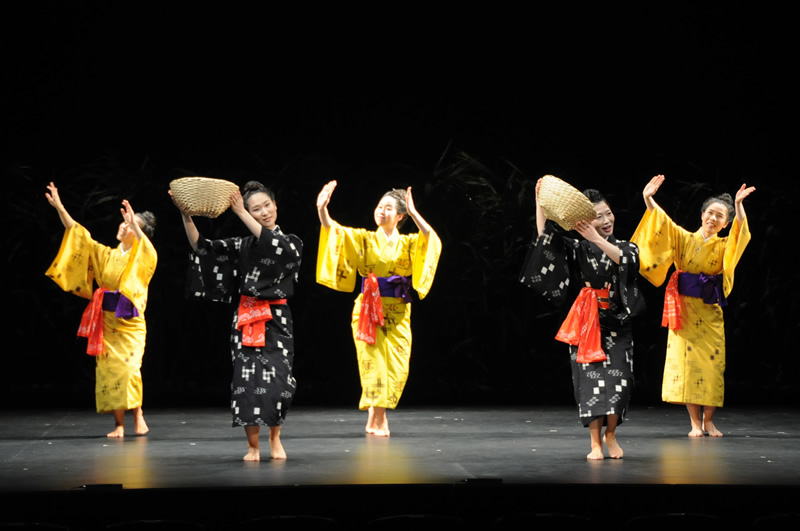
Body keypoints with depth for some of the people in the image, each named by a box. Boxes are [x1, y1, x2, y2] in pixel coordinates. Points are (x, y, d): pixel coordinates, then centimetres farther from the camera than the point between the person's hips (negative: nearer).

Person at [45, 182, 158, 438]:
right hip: (105, 323, 4)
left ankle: (138, 415, 3)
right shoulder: (105, 254, 12)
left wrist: (135, 226, -38)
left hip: (130, 323, -4)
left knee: (128, 369, -16)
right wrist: (59, 206, 5)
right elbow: (78, 235, 11)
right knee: (108, 370, -1)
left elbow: (149, 252, -24)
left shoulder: (144, 257, 0)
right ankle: (119, 424, 5)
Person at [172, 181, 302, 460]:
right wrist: (186, 215, -10)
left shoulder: (290, 242, 3)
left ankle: (275, 439, 16)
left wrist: (241, 213, -19)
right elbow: (201, 246, 3)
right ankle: (253, 446, 7)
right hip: (246, 319, 2)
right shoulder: (241, 245, 10)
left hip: (276, 320, -2)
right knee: (247, 380, -5)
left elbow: (273, 245, -20)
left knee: (277, 381, -9)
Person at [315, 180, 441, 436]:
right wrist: (322, 209, -27)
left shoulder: (409, 243, 6)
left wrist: (414, 213, -21)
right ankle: (378, 418, 5)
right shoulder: (364, 239, 5)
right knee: (373, 363, -6)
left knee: (397, 367, 1)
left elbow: (433, 241, -14)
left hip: (398, 314, 1)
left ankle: (376, 415, 18)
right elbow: (334, 232, -10)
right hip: (369, 309, -1)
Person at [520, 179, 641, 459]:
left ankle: (610, 435, 13)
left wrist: (597, 239, -27)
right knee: (590, 377, -6)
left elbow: (625, 260, -17)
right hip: (586, 323, 0)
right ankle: (595, 443, 0)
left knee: (617, 379, -8)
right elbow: (545, 236, -3)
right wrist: (540, 200, -11)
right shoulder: (578, 248, 7)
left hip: (617, 324, 0)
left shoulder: (626, 246, 7)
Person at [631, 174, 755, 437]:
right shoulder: (683, 238, 7)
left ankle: (708, 420, 13)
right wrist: (648, 199, -19)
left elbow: (741, 234, -15)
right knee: (686, 362, -4)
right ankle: (695, 422, 2)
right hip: (684, 309, -1)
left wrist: (738, 206, -30)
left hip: (710, 312, 1)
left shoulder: (725, 246, 5)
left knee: (713, 364, -1)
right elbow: (661, 224, -4)